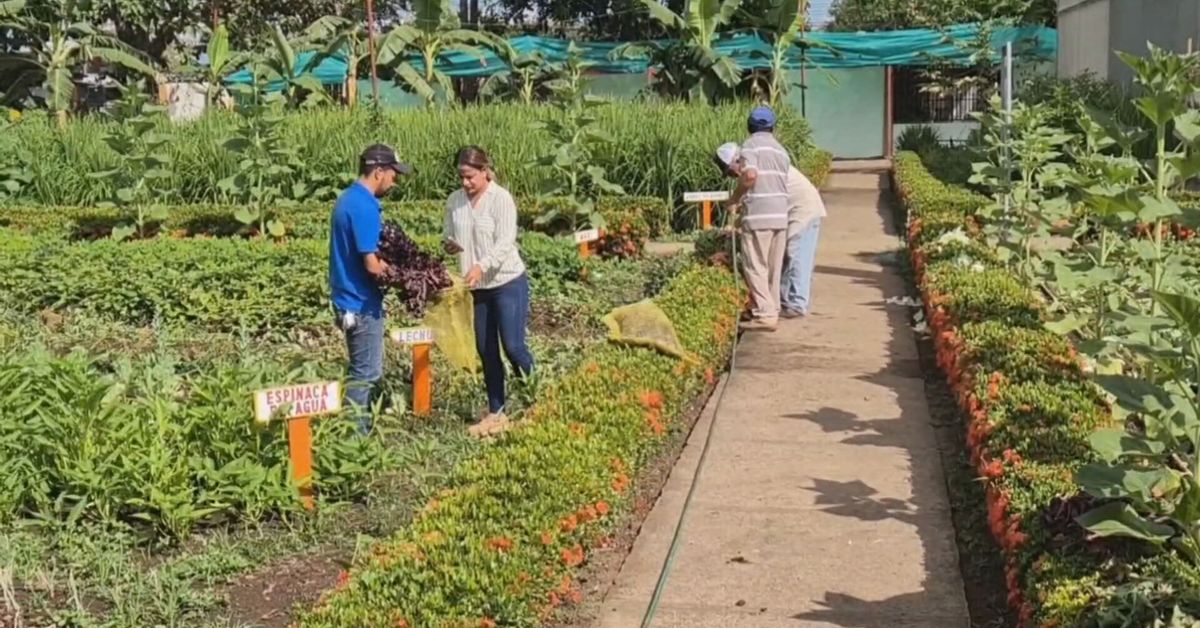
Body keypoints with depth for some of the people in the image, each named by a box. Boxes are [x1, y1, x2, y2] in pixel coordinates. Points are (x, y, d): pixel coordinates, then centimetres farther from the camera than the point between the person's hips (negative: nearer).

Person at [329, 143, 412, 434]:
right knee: (366, 372, -1)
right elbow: (372, 265, -24)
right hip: (361, 303, -10)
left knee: (363, 368, 18)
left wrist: (386, 262, 6)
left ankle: (359, 427, 26)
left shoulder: (349, 198, 10)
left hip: (351, 298, 10)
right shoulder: (364, 207, -21)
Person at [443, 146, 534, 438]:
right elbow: (450, 235, 13)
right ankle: (495, 413, 22)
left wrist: (481, 266, -36)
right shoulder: (454, 201, 2)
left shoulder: (501, 198, -14)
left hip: (508, 283, -5)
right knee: (486, 352, 10)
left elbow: (505, 242, -21)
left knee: (513, 347, -6)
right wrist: (449, 245, -12)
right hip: (476, 287, 5)